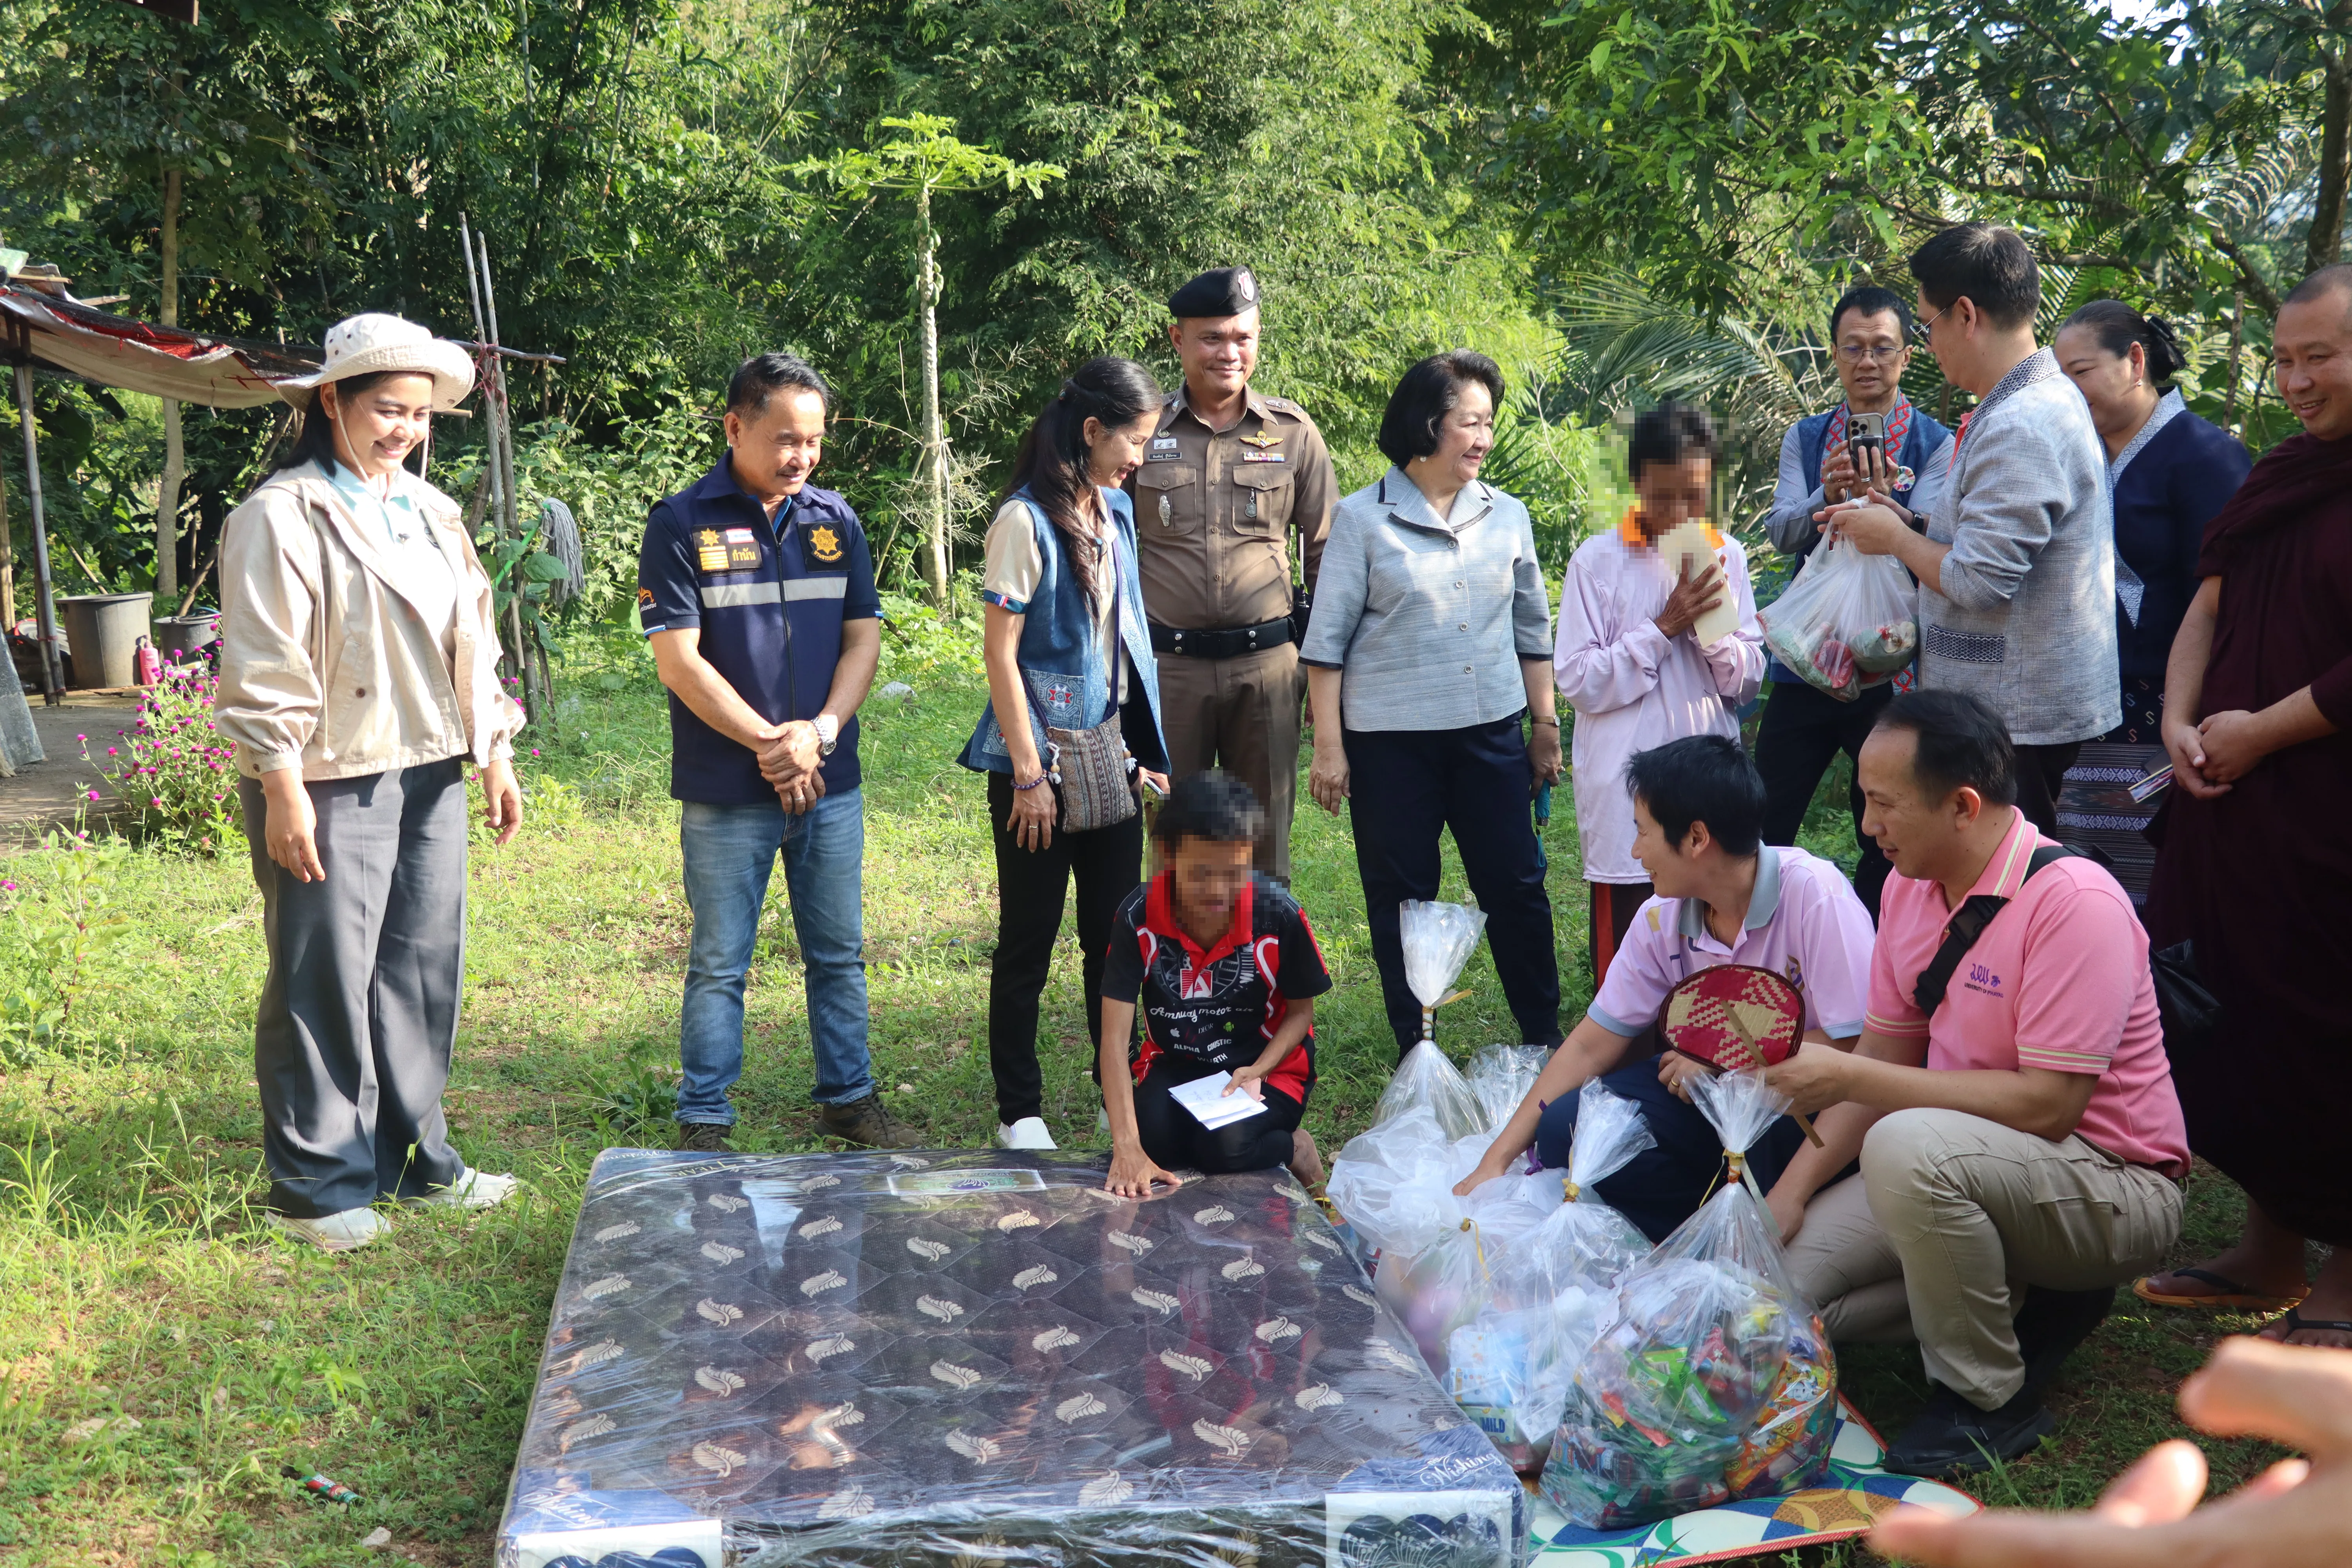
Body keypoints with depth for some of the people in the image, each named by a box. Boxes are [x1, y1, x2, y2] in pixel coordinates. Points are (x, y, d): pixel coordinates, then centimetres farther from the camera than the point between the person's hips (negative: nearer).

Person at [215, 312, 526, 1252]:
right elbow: (263, 672, -11)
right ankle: (315, 1184, 13)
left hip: (430, 776, 7)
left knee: (424, 972, 11)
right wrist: (283, 795, -15)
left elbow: (472, 643, 18)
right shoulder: (284, 518, -8)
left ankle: (411, 1157, 24)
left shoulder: (431, 513, 14)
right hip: (331, 787, -7)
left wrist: (496, 758, 15)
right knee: (325, 983, 0)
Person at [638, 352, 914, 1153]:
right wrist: (770, 743, -13)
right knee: (719, 965, 5)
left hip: (831, 784, 4)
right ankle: (704, 1123, 15)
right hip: (726, 791, -4)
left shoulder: (834, 520, 7)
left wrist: (819, 733, -10)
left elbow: (864, 637, 6)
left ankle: (848, 1096, 27)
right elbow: (679, 662, -11)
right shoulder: (683, 524, -6)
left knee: (840, 955, 13)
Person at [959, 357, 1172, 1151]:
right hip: (1043, 761, -7)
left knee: (1115, 934, 12)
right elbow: (1000, 654, -14)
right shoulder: (1026, 521, -13)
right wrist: (1029, 774, -15)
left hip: (1110, 757, 7)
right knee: (1029, 942, 5)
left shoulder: (1117, 513, 9)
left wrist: (1148, 750, 13)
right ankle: (1019, 1111, 17)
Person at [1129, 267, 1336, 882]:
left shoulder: (1293, 432, 5)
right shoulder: (1143, 431, 3)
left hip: (1268, 664, 0)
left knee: (1264, 841, 9)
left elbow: (1324, 550, 12)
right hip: (1167, 664, 0)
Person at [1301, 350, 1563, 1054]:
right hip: (1390, 739, -3)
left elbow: (1532, 630, 14)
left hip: (1492, 732, 3)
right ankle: (1414, 1050, 19)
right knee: (1401, 897, 6)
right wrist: (1328, 747, -7)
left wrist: (1546, 725, 13)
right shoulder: (1363, 519, -4)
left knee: (1517, 886, 6)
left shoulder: (1507, 516, 7)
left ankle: (1545, 1036, 22)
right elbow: (1327, 640, -4)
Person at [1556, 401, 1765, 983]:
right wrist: (1664, 628, -14)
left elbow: (1749, 679, 8)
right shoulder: (1597, 561, -5)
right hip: (1626, 791, -4)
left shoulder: (1728, 556, 7)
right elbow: (1578, 682, -9)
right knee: (1625, 951, 2)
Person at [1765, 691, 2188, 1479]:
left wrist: (1849, 1079, -26)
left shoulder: (2075, 904, -23)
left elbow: (2047, 1105, -27)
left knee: (1908, 1145, -36)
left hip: (2113, 1184, -8)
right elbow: (1884, 1060, 7)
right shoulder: (1909, 886, 1)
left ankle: (1991, 1399, -14)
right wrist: (1792, 1189, -4)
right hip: (1961, 1162, 8)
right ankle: (2024, 1302, 8)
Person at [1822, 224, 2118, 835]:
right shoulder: (2045, 398, 15)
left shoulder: (2019, 428, -21)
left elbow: (1980, 583, -24)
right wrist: (1913, 524, 14)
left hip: (2018, 719, -10)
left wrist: (1894, 538, -7)